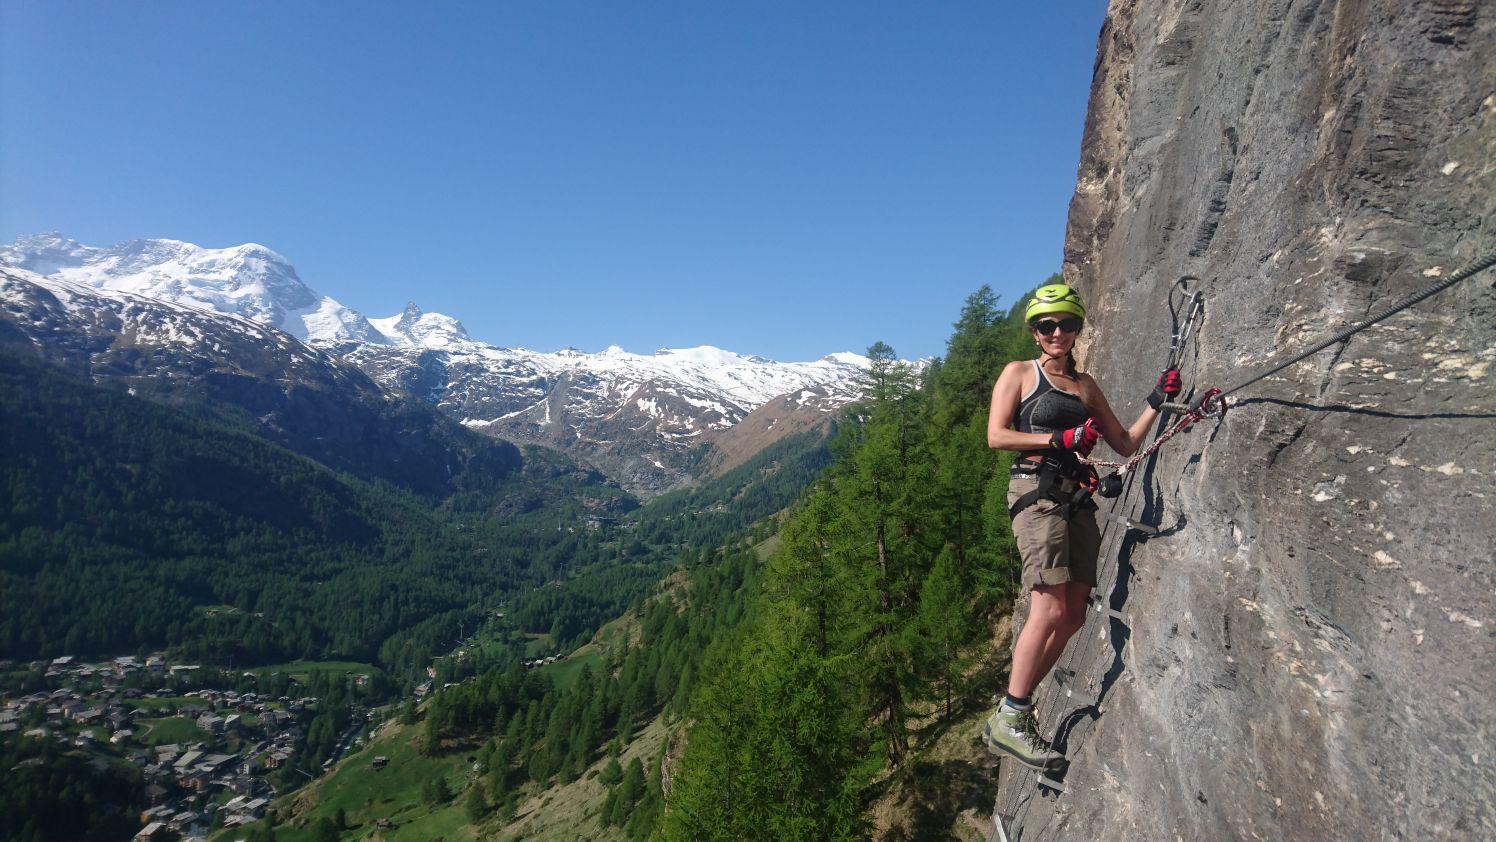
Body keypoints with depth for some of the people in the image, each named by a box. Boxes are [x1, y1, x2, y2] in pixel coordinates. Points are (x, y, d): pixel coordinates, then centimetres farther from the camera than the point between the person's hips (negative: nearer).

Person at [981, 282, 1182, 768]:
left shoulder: (1085, 386, 21)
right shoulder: (1020, 373, 5)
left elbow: (1126, 444, 21)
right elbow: (996, 436, -7)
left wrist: (1157, 402, 10)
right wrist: (1060, 439, -14)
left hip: (1077, 500, 7)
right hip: (1037, 492, -7)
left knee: (1073, 616, 3)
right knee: (1050, 610, -16)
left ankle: (1016, 707, 14)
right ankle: (1008, 722, -8)